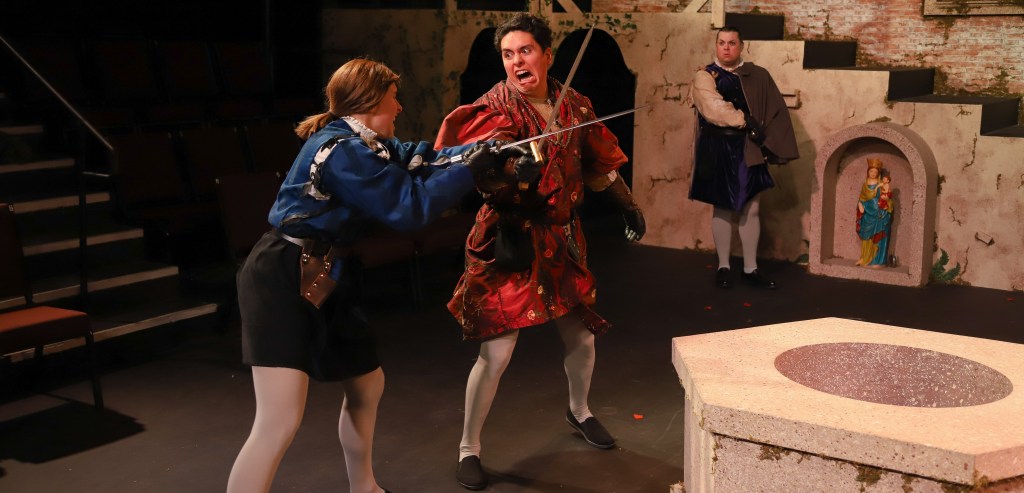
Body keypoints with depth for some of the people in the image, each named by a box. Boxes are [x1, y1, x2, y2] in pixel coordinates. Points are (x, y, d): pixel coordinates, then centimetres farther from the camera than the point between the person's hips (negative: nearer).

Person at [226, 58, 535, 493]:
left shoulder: (364, 142, 12)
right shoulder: (343, 150, -19)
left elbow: (421, 158, 20)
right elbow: (409, 206, -20)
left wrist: (493, 151, 14)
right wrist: (471, 169, -11)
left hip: (322, 282, 11)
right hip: (282, 282, -11)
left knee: (367, 385, 22)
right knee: (280, 422, -16)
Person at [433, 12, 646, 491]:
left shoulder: (575, 106, 3)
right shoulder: (493, 111, -12)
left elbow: (599, 164, 16)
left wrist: (629, 205, 18)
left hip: (562, 240, 5)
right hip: (509, 241, -5)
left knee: (581, 337, 17)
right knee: (497, 352, -8)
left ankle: (579, 411, 47)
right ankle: (468, 449, 12)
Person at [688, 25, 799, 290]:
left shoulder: (759, 75, 9)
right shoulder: (704, 76, -1)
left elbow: (777, 112, 4)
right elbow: (714, 109, -17)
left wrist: (773, 144, -7)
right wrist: (746, 121, -18)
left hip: (750, 150, 3)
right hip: (718, 150, -3)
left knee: (751, 209, 5)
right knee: (723, 209, 4)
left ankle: (750, 268, 15)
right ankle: (723, 267, 15)